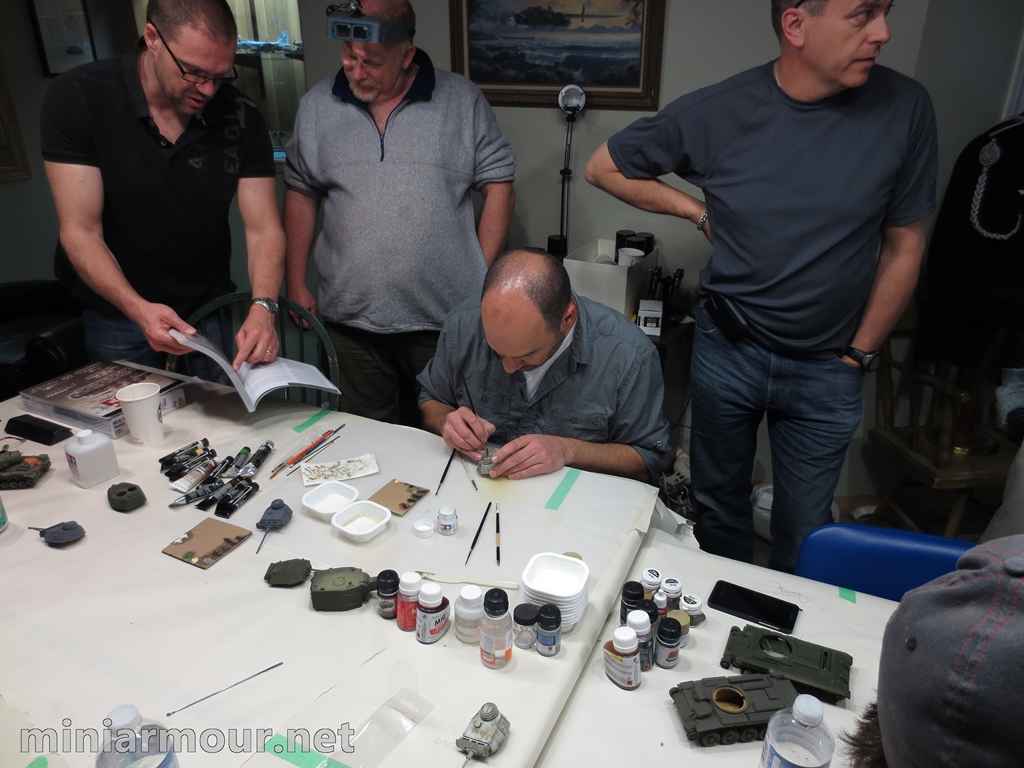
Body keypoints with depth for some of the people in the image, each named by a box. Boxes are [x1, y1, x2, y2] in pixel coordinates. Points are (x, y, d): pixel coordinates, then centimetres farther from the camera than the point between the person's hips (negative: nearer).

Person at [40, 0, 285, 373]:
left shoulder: (241, 117, -10)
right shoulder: (77, 99, -16)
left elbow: (263, 229, -13)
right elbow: (81, 233, -18)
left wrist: (263, 307, -32)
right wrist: (138, 310, -35)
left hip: (212, 311, 2)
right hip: (117, 318, -2)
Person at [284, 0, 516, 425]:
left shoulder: (463, 100, 0)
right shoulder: (316, 106, 7)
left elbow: (499, 187, 1)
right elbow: (301, 194, 12)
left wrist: (481, 277, -5)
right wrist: (295, 286, 9)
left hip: (444, 316, -2)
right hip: (351, 318, 3)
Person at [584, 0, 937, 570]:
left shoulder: (903, 108, -10)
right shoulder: (717, 112, -12)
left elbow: (904, 246, -1)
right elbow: (604, 167, 1)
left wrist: (859, 354, 1)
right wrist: (699, 211, -5)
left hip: (827, 368, 0)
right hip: (728, 351, 0)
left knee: (805, 530, 14)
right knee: (720, 503, 19)